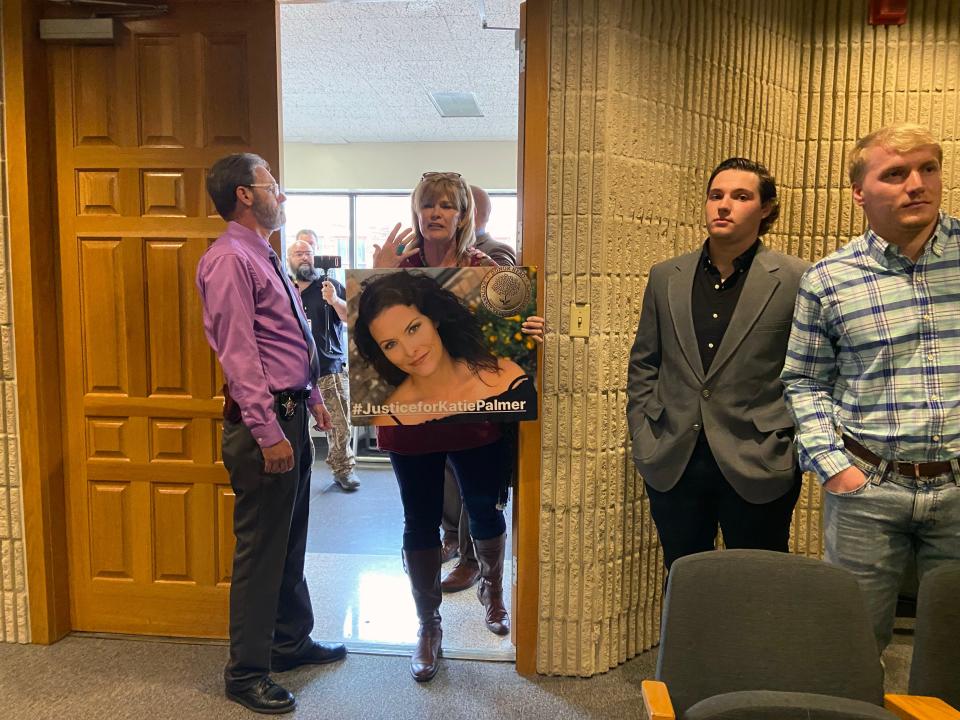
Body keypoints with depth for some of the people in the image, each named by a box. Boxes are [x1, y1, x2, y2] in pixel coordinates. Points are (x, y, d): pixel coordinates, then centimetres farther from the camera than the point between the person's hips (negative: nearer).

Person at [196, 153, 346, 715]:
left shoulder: (265, 258, 17)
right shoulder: (230, 259, -14)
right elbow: (238, 352, -20)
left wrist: (313, 397, 20)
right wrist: (269, 433, -22)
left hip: (292, 414, 10)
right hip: (265, 420, -10)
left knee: (291, 541, 19)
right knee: (261, 550, 1)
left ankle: (291, 642, 36)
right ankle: (246, 673, 17)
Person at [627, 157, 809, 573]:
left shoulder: (795, 280, -6)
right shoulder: (666, 277, 5)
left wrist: (792, 443, -6)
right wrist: (643, 437, 4)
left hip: (758, 467, -2)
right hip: (672, 465, 3)